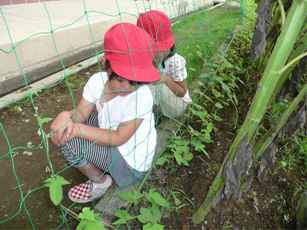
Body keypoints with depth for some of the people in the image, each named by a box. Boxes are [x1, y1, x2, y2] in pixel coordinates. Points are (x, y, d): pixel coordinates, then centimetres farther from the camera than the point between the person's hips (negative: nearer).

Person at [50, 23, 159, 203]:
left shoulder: (142, 96, -33)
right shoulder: (98, 80, -14)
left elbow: (119, 138, -27)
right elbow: (81, 113, -11)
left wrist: (77, 129, -35)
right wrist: (67, 117, -35)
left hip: (131, 163, -6)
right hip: (113, 140, 7)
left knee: (70, 141, -17)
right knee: (70, 121, 9)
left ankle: (100, 182, 8)